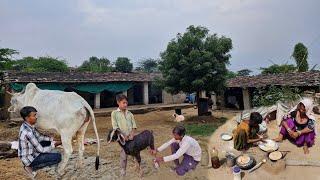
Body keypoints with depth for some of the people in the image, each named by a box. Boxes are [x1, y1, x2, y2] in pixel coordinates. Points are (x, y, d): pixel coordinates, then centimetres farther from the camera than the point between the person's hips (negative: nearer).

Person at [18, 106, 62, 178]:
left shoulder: (27, 125, -3)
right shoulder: (28, 132, -31)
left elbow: (39, 137, 10)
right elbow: (41, 150, -24)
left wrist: (52, 139, 0)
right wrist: (54, 144, -12)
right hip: (28, 158, -9)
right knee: (58, 157, -14)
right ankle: (32, 167, -1)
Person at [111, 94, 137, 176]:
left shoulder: (130, 113, 8)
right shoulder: (114, 113, -1)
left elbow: (134, 126, 5)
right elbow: (115, 127, -8)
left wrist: (132, 135, -12)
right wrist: (123, 136, -16)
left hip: (131, 137, 3)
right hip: (122, 138, -3)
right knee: (123, 156, 3)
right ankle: (122, 172, 19)